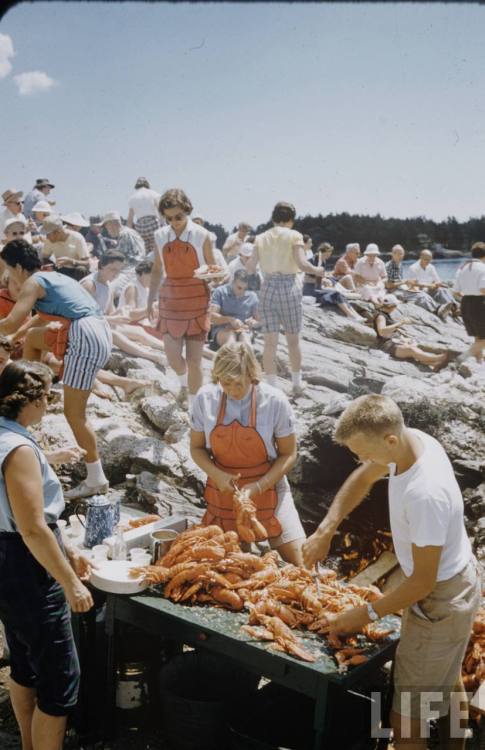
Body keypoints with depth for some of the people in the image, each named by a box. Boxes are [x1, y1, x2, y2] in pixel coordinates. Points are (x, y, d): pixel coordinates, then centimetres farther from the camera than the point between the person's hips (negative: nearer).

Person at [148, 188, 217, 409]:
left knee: (194, 359, -1)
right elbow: (157, 270, 13)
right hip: (170, 300, 3)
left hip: (197, 302, -3)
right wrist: (150, 301, 11)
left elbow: (213, 270, 3)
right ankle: (184, 384, 35)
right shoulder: (160, 236, 4)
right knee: (172, 355, 1)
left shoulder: (201, 236, -6)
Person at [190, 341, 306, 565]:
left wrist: (259, 486, -21)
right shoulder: (205, 398, -11)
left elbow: (289, 454, -8)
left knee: (300, 564, -7)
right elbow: (196, 448, 0)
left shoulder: (275, 401, -17)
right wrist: (217, 475, -18)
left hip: (267, 489, -2)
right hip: (223, 491, 2)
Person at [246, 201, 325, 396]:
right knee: (293, 340, 12)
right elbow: (302, 264, -13)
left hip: (268, 287, 2)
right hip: (289, 286, -2)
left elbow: (250, 268, 3)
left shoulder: (261, 238, 6)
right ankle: (297, 383, 23)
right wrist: (318, 271, 5)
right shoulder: (294, 236, -3)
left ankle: (272, 386, 5)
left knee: (270, 341, 4)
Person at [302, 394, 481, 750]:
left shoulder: (426, 495, -38)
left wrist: (368, 614, -16)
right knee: (447, 680, 31)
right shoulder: (412, 438, -13)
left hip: (441, 600, -9)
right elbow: (363, 478, 6)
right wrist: (326, 530, -2)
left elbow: (423, 581, -28)